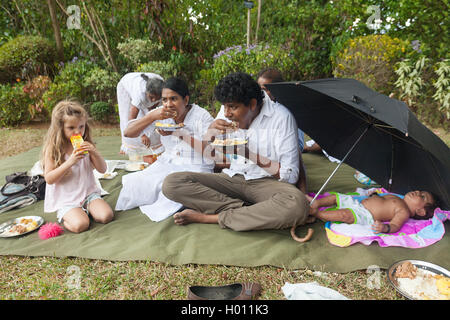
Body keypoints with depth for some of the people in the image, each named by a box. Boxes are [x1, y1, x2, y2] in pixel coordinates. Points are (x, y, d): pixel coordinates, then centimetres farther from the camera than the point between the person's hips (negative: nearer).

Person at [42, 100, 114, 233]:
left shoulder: (86, 145, 2)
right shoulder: (53, 149, -7)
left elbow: (102, 170, 2)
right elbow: (49, 179, -12)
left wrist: (94, 153, -17)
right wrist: (70, 162, -25)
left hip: (88, 193, 3)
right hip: (66, 200, -3)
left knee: (106, 216, -19)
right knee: (80, 225, -26)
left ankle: (85, 210, 9)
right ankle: (65, 217, 7)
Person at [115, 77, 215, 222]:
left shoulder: (202, 116, -9)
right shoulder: (161, 115, 2)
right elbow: (128, 132, -3)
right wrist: (152, 116, -19)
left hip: (195, 167, -4)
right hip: (167, 162, 4)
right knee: (133, 183, -16)